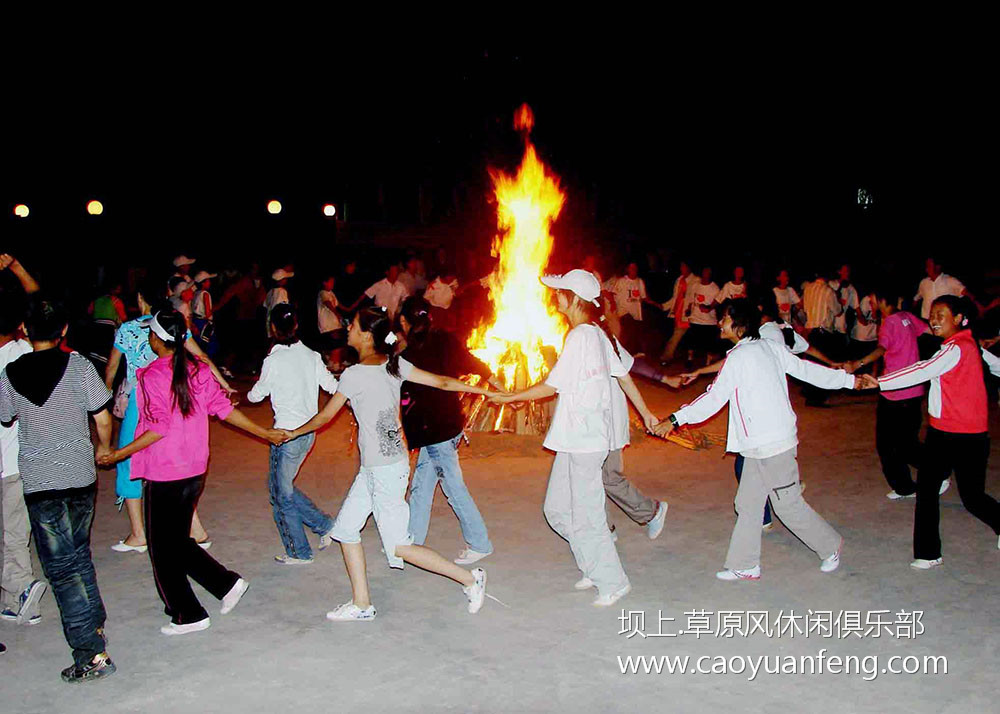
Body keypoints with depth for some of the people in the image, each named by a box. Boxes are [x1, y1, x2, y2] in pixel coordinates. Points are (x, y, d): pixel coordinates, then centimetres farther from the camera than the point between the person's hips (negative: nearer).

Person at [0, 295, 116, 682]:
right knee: (78, 553, 21)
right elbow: (103, 420, -4)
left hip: (37, 482, -1)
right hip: (79, 476, 1)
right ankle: (94, 624, 33)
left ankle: (92, 653, -1)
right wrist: (103, 449, 15)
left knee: (61, 566, 1)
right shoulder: (79, 365, -7)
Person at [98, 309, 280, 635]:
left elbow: (160, 428, -18)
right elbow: (225, 409, 4)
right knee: (178, 540, 21)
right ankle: (227, 583, 14)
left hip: (164, 474, -7)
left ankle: (187, 615, 14)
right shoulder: (198, 370, 3)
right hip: (195, 471, 7)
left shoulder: (151, 375, -15)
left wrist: (121, 453, -12)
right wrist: (264, 433, 12)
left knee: (163, 547, 7)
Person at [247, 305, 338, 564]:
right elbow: (333, 386, 6)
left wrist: (248, 393, 22)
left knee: (281, 493, 9)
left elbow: (257, 395, 0)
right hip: (309, 431, 7)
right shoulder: (311, 355, 3)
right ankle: (325, 525, 16)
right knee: (280, 485, 21)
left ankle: (299, 552, 17)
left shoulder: (274, 360, -12)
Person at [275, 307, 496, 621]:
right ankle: (361, 604, 21)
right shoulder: (394, 364, 2)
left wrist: (293, 433, 12)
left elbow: (325, 416, -5)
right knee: (346, 527, 14)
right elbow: (441, 381, 1)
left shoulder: (354, 374, -17)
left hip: (385, 470, -9)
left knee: (397, 546, 0)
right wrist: (486, 391, 8)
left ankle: (470, 579, 6)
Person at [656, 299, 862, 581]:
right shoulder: (770, 347, 7)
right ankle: (745, 565, 15)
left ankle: (831, 546, 23)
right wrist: (849, 380, 22)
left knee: (788, 505, 5)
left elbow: (714, 399, -17)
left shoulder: (739, 357, -16)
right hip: (759, 445, 9)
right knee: (748, 504, 10)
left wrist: (675, 420, -14)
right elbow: (807, 369, 11)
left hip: (770, 444, -9)